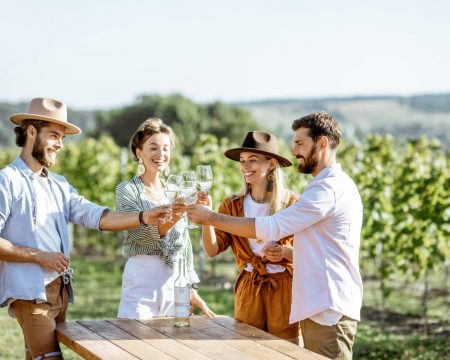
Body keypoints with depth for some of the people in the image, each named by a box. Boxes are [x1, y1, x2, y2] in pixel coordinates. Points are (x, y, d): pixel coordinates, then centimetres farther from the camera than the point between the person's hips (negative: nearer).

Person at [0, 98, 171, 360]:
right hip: (29, 292, -7)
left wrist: (142, 218, -9)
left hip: (60, 290, 7)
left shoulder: (59, 186, 16)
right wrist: (40, 257, -13)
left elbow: (96, 216, 5)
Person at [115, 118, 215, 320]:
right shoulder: (127, 190, -2)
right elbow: (140, 234, -18)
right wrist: (171, 220, -34)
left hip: (175, 280, 5)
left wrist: (191, 289, 13)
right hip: (142, 278, -5)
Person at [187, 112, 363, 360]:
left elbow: (272, 227, -18)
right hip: (323, 308, 10)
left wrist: (211, 218, -12)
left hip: (329, 312, -10)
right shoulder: (336, 184, 19)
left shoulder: (329, 187, -15)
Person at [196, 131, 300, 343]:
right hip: (248, 291, 3)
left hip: (284, 291, -3)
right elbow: (212, 249, -4)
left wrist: (285, 252, -20)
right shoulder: (233, 205, 4)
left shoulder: (292, 203, -5)